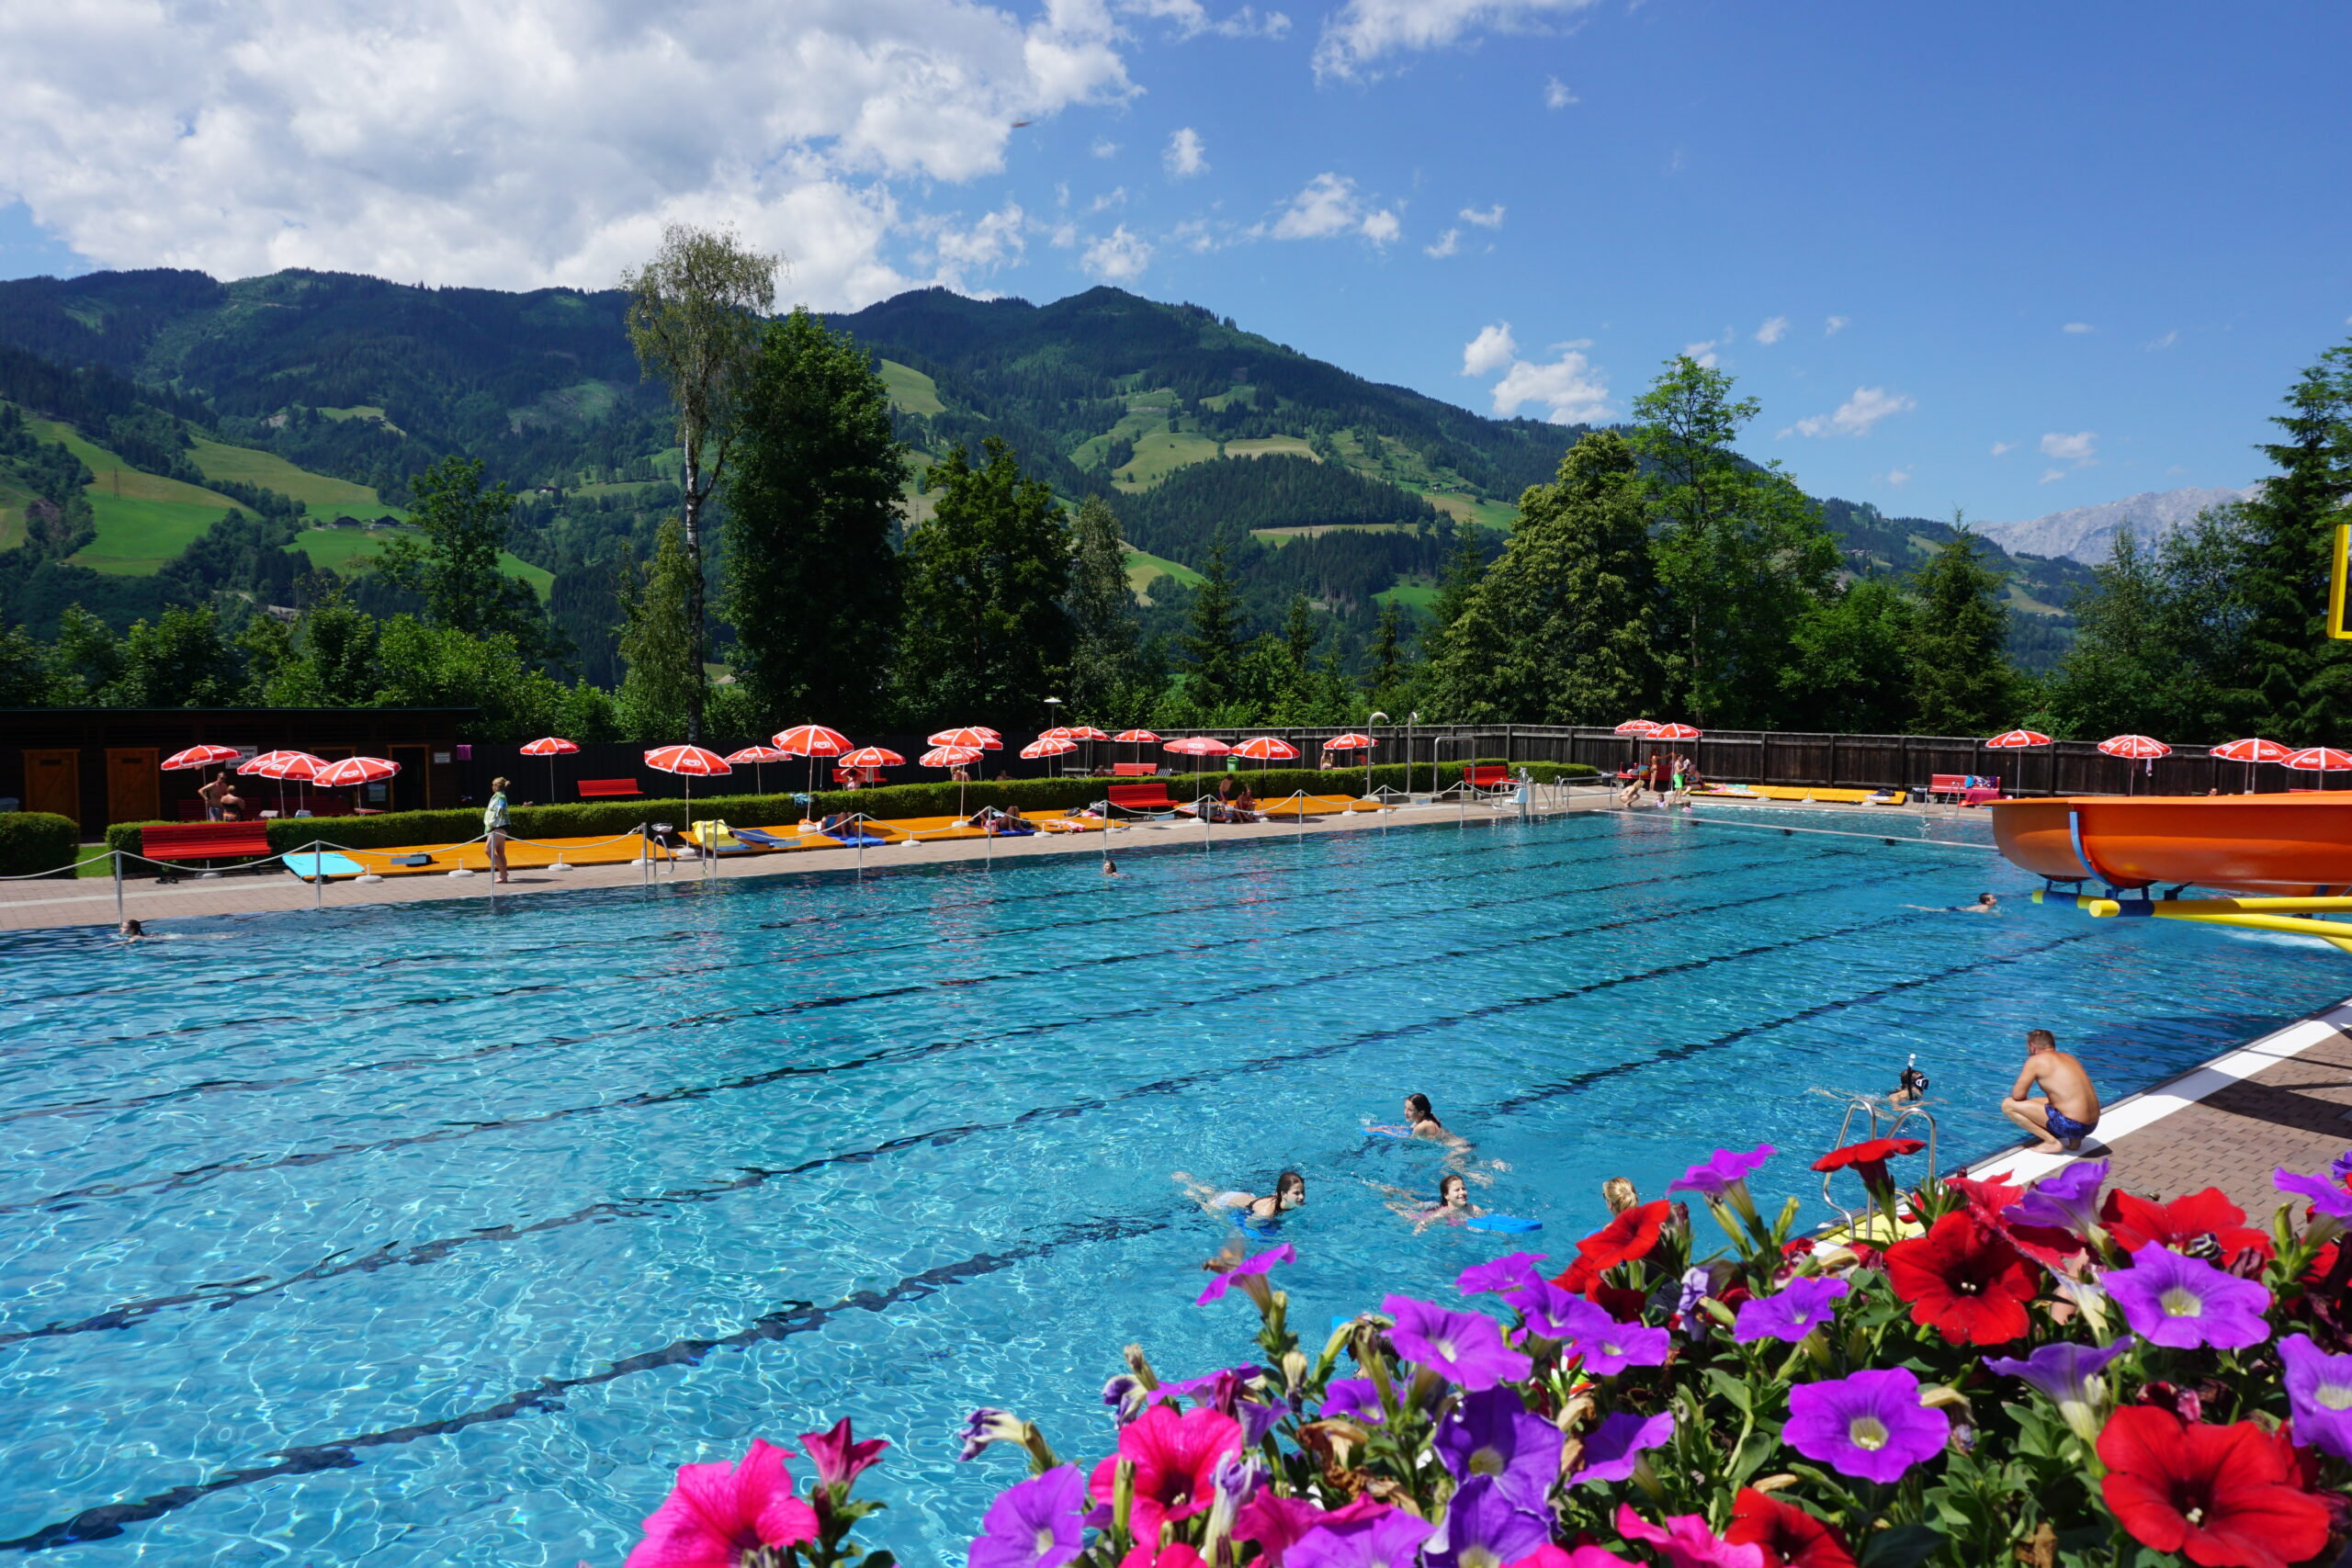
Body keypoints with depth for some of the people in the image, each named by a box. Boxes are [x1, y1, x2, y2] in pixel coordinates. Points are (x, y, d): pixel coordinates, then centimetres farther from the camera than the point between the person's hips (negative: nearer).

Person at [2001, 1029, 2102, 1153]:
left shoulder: (2036, 1060, -7)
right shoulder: (2068, 1058, 16)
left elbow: (2018, 1095, -8)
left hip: (2071, 1125, -8)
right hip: (2092, 1125, 8)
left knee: (2007, 1105, -3)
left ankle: (2052, 1142, -6)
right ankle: (2073, 1138, 14)